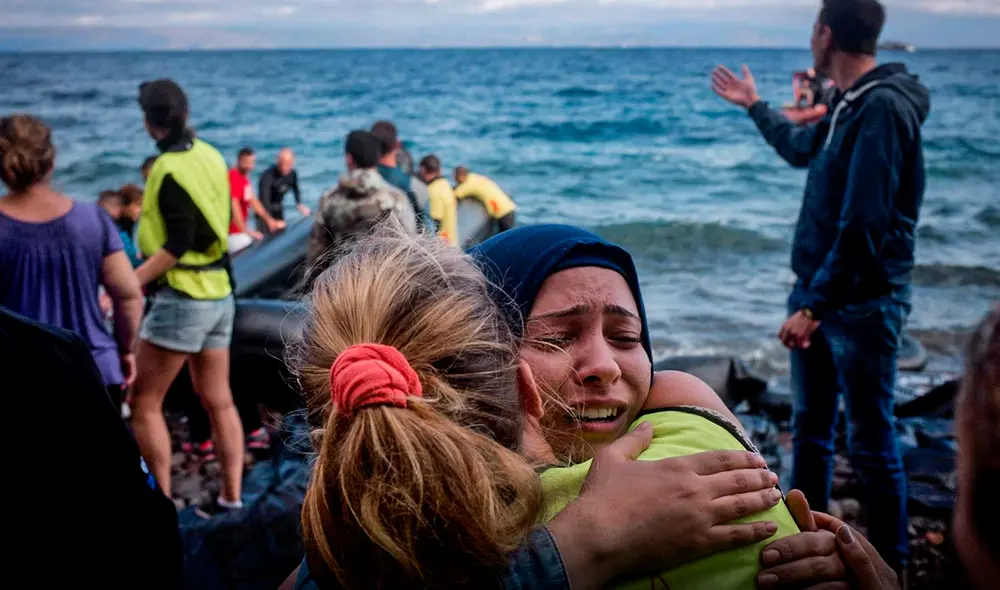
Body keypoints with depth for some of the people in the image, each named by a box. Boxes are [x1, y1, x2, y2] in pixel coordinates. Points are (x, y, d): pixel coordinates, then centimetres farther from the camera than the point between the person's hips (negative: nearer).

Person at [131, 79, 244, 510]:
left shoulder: (169, 168, -16)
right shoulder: (211, 156, 7)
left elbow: (178, 245, -21)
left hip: (181, 297, -8)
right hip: (219, 295, 8)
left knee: (144, 403, 2)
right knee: (219, 402, 12)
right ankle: (232, 497, 18)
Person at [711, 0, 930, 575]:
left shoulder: (883, 107, -19)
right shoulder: (849, 104, 11)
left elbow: (864, 225, -25)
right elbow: (803, 149, 35)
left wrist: (815, 305, -24)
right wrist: (755, 106, 45)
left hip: (862, 305, -9)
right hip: (819, 291, 9)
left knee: (872, 442, 3)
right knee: (811, 427, 18)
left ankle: (890, 562, 19)